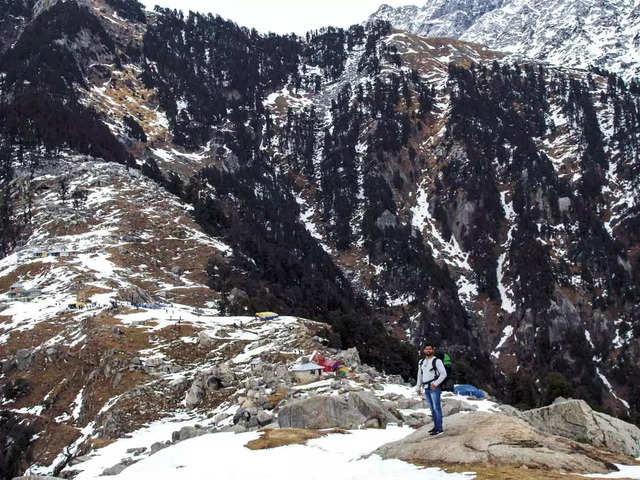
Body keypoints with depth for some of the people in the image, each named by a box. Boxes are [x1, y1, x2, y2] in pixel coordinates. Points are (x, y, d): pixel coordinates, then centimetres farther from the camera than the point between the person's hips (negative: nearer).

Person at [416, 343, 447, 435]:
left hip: (434, 387, -6)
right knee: (432, 408, 9)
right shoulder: (421, 362, 17)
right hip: (426, 388, 6)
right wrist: (418, 387, 20)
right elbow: (420, 375, 24)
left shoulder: (437, 361, -3)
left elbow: (444, 374, -8)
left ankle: (439, 429, -10)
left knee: (436, 408, -9)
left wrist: (436, 383, -17)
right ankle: (436, 426, 15)